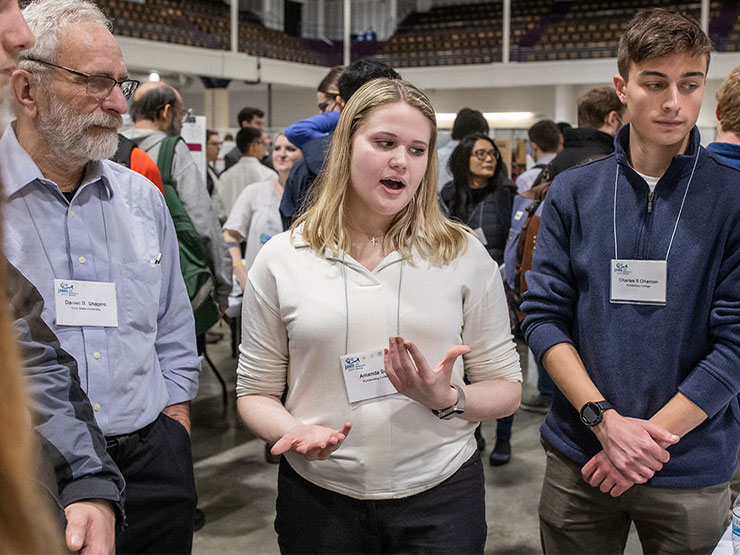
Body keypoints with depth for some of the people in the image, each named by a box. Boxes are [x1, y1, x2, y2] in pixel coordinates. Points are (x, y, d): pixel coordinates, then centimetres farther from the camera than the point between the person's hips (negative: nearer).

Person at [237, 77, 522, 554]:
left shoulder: (466, 256, -1)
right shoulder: (281, 260, -2)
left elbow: (506, 387, 3)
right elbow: (256, 390, 4)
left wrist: (448, 400, -16)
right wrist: (293, 430, -17)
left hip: (440, 496, 0)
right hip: (319, 499, 0)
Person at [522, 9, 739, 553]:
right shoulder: (572, 192, 0)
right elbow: (545, 315, -3)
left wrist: (650, 437, -15)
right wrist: (605, 420, -14)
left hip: (692, 469, -1)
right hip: (578, 465, 2)